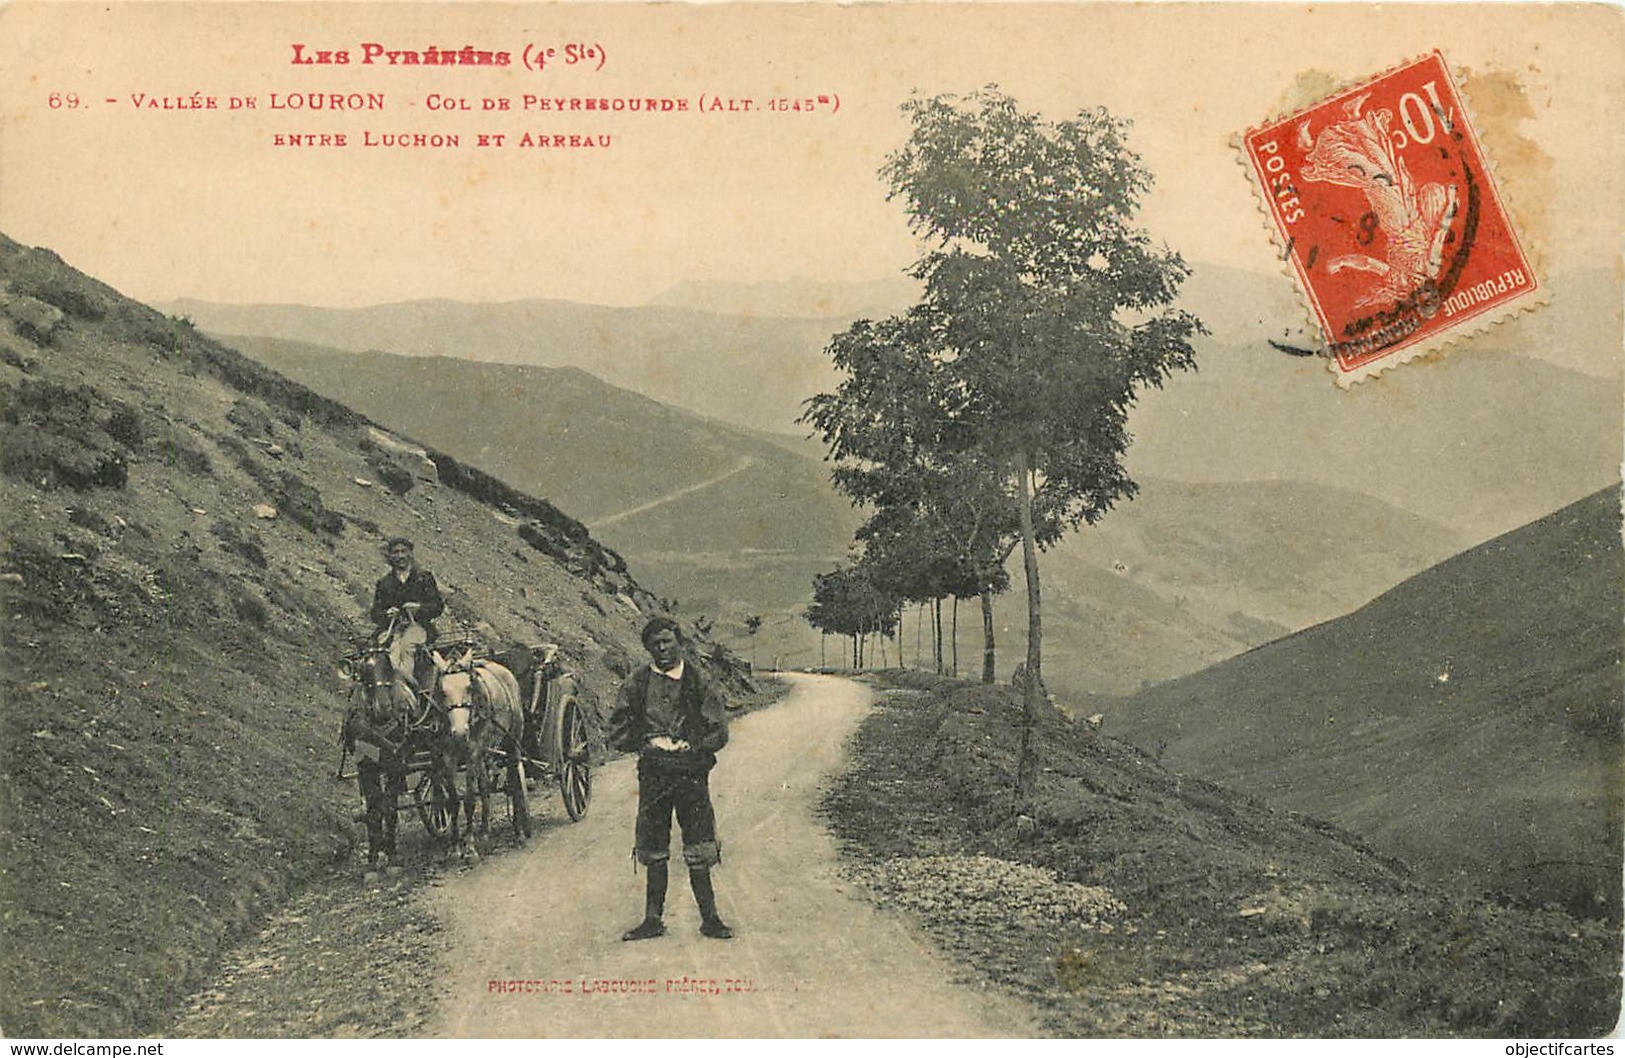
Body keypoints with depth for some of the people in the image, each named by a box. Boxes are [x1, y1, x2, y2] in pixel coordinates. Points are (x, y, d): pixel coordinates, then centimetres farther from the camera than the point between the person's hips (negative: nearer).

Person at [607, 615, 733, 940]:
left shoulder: (701, 684, 1)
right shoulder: (635, 685, 5)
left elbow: (718, 734, 1)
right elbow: (617, 734, 6)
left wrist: (687, 749, -6)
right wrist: (650, 744, -3)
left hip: (692, 776, -2)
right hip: (652, 776, 2)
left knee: (698, 853, 0)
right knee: (653, 852, 8)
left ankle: (709, 918, 10)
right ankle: (653, 920, 17)